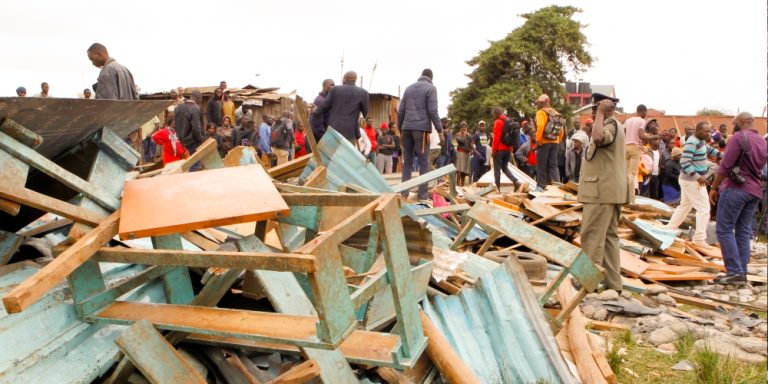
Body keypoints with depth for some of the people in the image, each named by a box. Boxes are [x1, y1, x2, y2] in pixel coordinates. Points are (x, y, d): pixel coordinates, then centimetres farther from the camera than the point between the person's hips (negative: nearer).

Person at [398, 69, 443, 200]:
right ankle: (422, 194, -4)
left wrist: (400, 130, 19)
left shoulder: (409, 88, 17)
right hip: (421, 129, -5)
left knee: (408, 161, 9)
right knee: (423, 162, -2)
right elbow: (432, 111, -9)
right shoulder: (431, 88, 1)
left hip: (407, 128, 5)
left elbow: (400, 111, 13)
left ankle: (404, 192, 3)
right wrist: (440, 130, -6)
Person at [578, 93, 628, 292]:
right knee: (609, 235, 12)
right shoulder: (611, 126, 21)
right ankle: (612, 282, 17)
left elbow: (598, 137, -36)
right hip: (608, 190, 11)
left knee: (592, 236, -8)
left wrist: (601, 112, -26)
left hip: (602, 191, -11)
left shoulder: (611, 125, -14)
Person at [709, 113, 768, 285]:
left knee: (724, 229, -5)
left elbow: (725, 166, -13)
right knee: (744, 232, 9)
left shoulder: (739, 137, -10)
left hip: (735, 188, -8)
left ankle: (735, 272, -10)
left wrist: (714, 187, -8)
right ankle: (742, 272, 9)